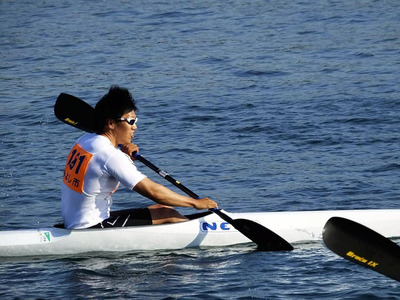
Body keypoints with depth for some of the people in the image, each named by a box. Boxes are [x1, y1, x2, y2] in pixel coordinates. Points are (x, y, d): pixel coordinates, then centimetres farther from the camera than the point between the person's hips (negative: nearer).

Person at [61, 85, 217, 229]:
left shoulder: (85, 141, 7)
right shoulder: (109, 155, -20)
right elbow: (152, 191, -19)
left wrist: (126, 157, 2)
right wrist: (196, 202, -10)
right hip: (93, 227, -10)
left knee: (161, 209, 16)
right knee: (167, 215, -6)